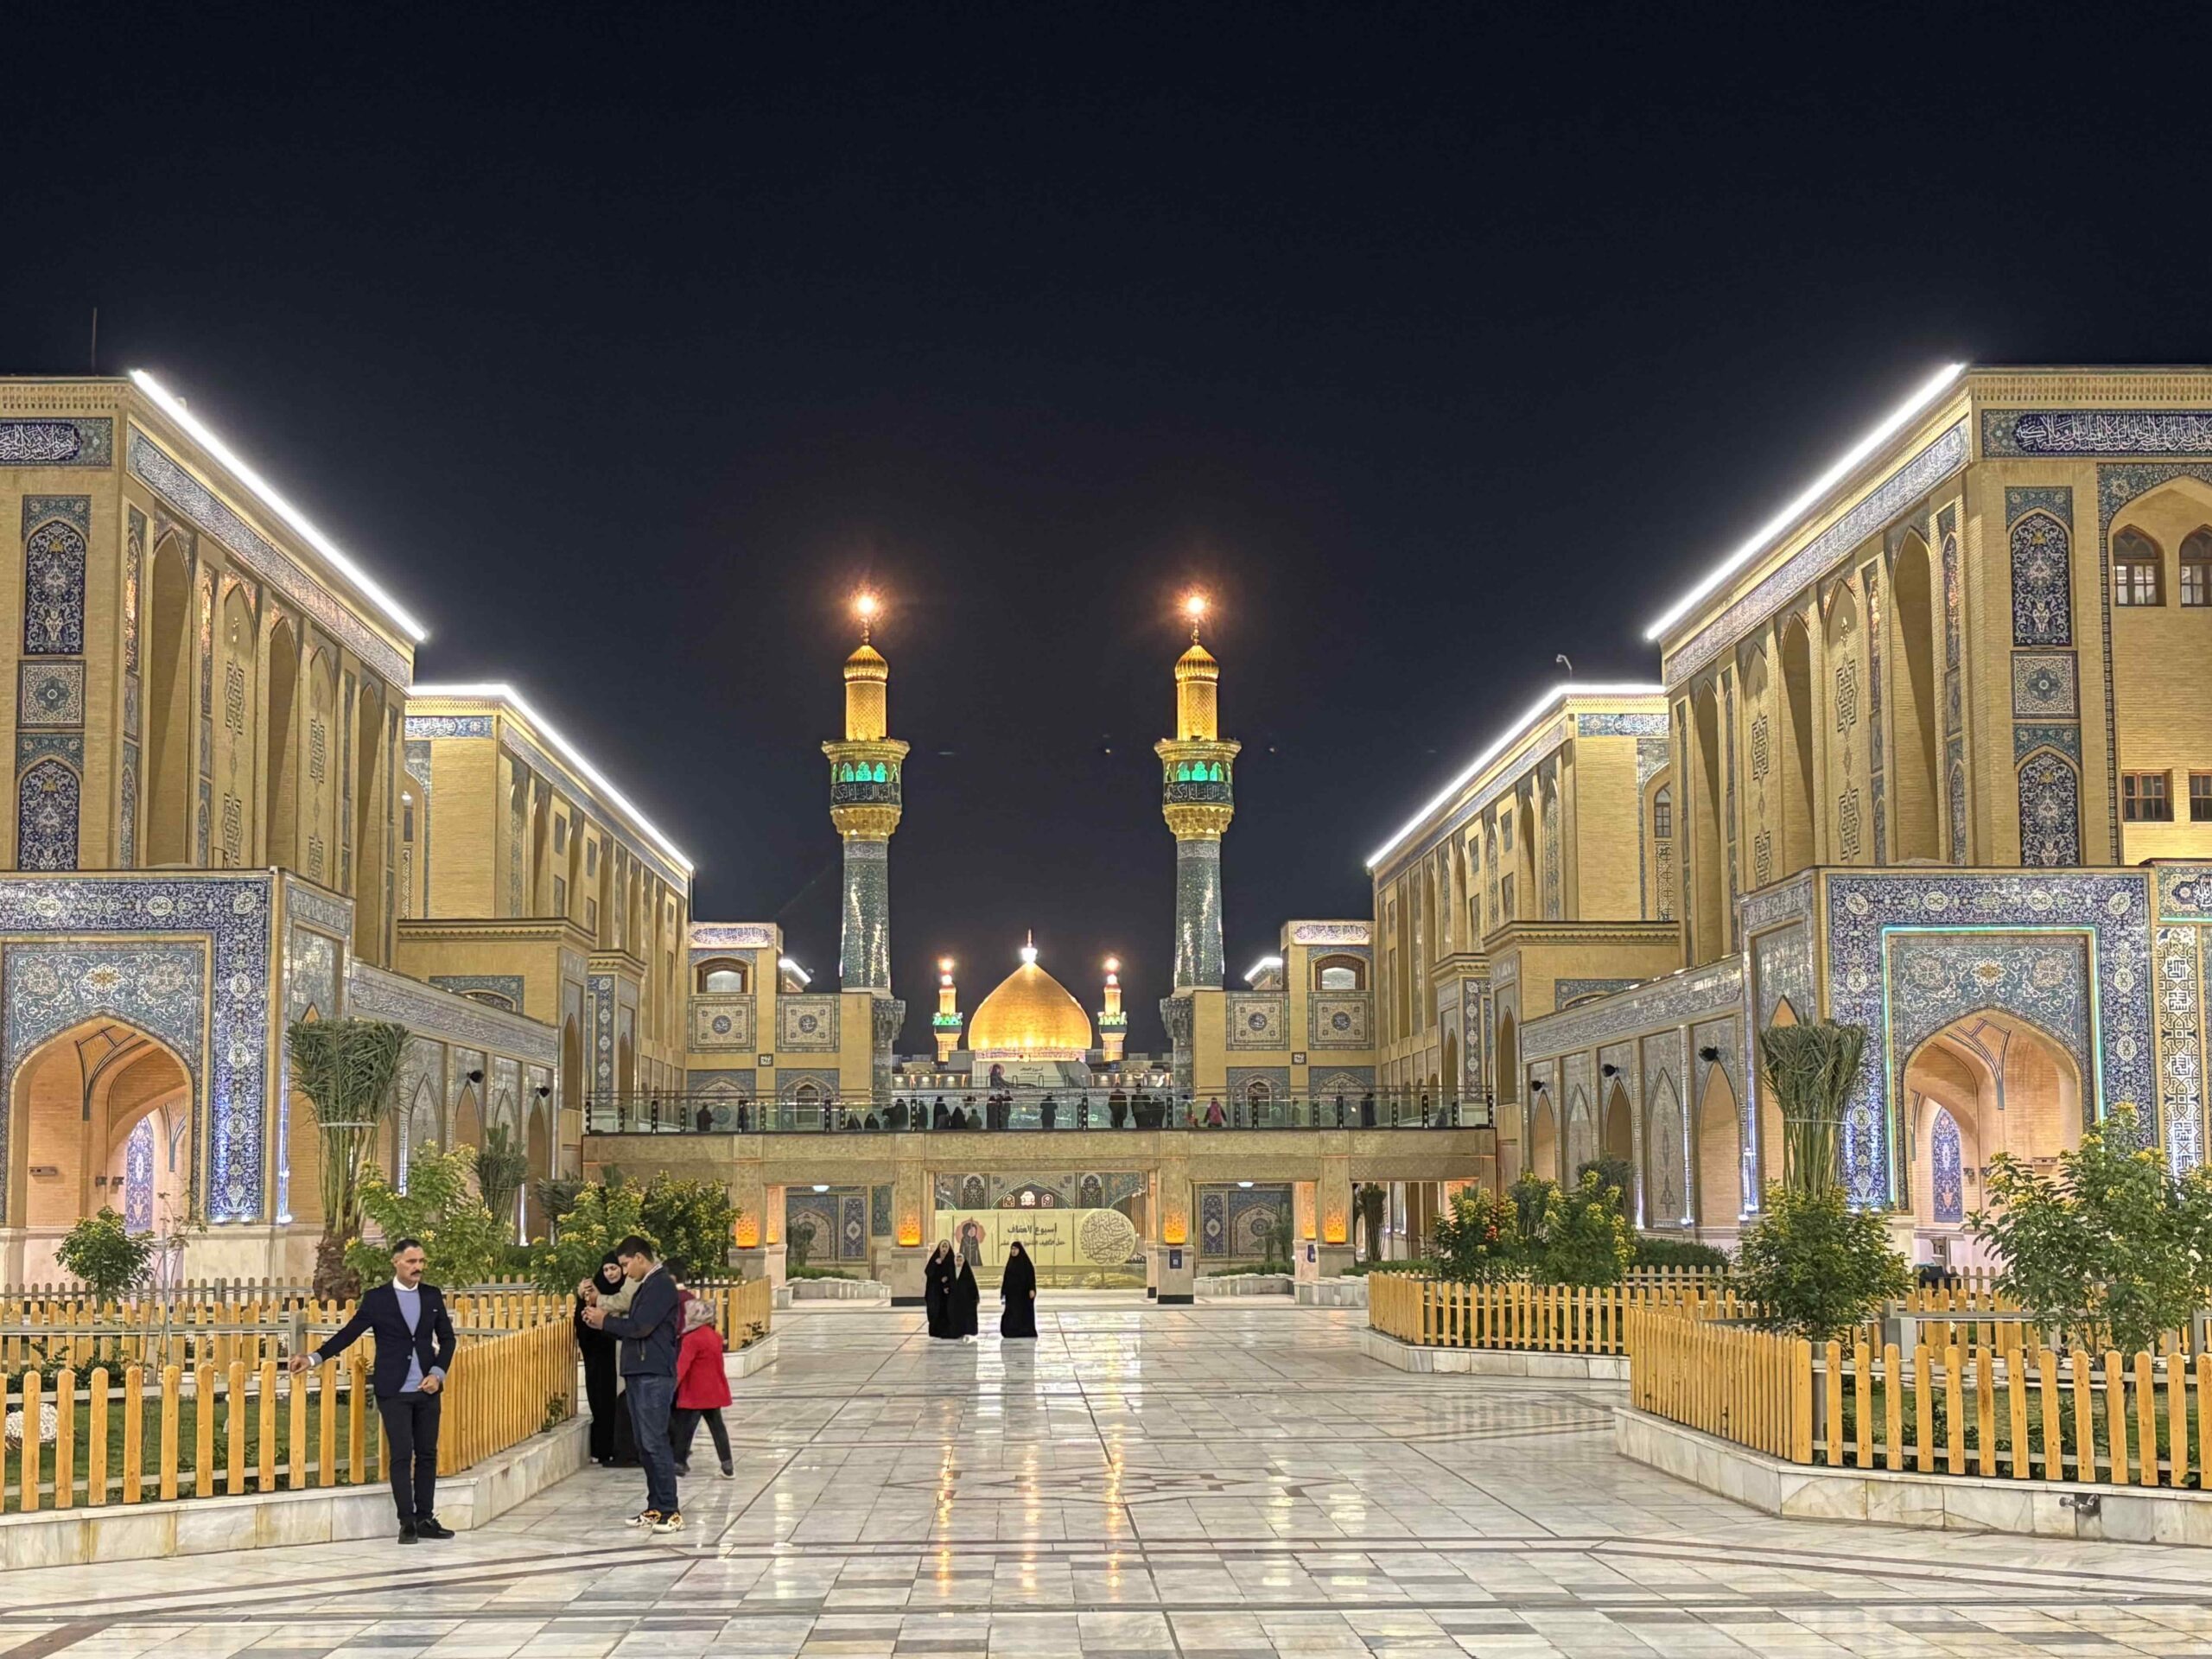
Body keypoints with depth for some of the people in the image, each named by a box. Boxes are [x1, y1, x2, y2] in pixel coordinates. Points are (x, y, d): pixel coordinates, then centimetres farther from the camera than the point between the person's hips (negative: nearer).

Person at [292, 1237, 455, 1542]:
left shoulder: (433, 1296, 7)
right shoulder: (376, 1298, -1)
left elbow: (446, 1338, 11)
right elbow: (349, 1333, -2)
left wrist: (438, 1373, -3)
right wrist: (314, 1357, -12)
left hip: (427, 1390, 3)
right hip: (394, 1391, -3)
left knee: (427, 1454, 6)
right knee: (401, 1456, -4)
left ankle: (426, 1519, 14)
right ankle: (407, 1522, 3)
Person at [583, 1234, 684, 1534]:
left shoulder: (661, 1285, -12)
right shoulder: (646, 1287, 19)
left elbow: (640, 1327, -19)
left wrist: (606, 1321, -6)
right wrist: (605, 1321, 7)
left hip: (654, 1375, -10)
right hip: (639, 1374, 10)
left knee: (655, 1442, -10)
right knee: (644, 1444, 10)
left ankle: (670, 1511, -7)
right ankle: (655, 1507, 14)